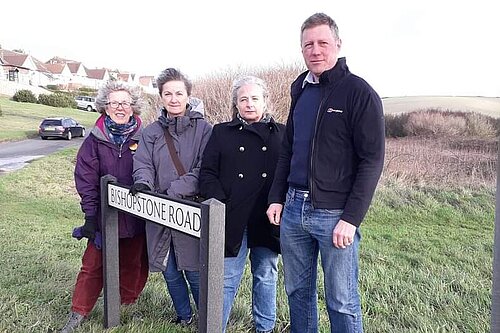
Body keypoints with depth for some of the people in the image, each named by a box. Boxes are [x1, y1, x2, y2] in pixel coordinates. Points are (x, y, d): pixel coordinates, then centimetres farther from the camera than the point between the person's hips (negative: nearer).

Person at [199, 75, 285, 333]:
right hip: (232, 220, -1)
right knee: (226, 279, 5)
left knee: (266, 277, 16)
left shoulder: (281, 134, 7)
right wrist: (220, 203, -11)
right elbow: (207, 173, 3)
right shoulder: (222, 132, 7)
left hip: (268, 221, 1)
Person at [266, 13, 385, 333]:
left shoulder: (360, 93, -8)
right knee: (298, 291, 17)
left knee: (342, 302, 6)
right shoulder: (301, 90, 12)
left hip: (335, 213, -6)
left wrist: (351, 218, -16)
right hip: (293, 209, 6)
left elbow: (372, 160, -12)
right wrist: (277, 197, 10)